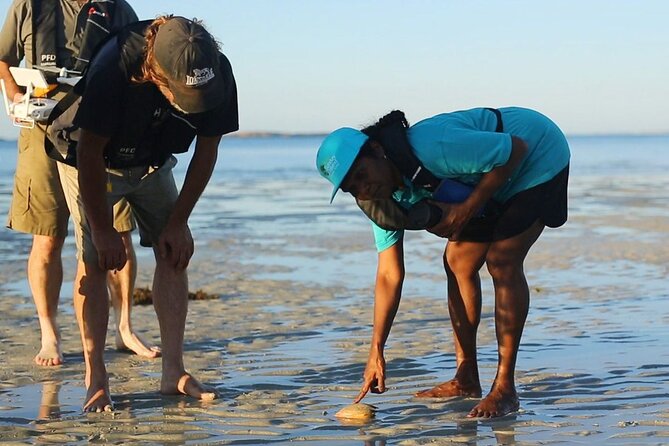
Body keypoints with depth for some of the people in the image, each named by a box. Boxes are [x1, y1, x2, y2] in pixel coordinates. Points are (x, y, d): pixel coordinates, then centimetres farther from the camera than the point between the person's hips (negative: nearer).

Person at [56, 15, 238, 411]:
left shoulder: (218, 74, -28)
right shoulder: (113, 67, -39)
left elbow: (207, 151, -12)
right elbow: (90, 153, -28)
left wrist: (178, 222, -11)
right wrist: (103, 230, -22)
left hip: (152, 164, 4)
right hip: (92, 163, -4)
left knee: (174, 252, -5)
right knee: (95, 259, -12)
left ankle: (174, 372, -1)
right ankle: (96, 380, -9)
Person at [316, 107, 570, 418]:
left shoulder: (431, 147, -36)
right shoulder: (386, 198, -10)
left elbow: (516, 149, -29)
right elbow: (389, 275, -7)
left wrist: (465, 211, -29)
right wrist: (376, 352, -11)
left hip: (538, 155, -8)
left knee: (502, 262, -18)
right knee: (457, 262, 3)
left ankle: (505, 388, -14)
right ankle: (466, 380, 13)